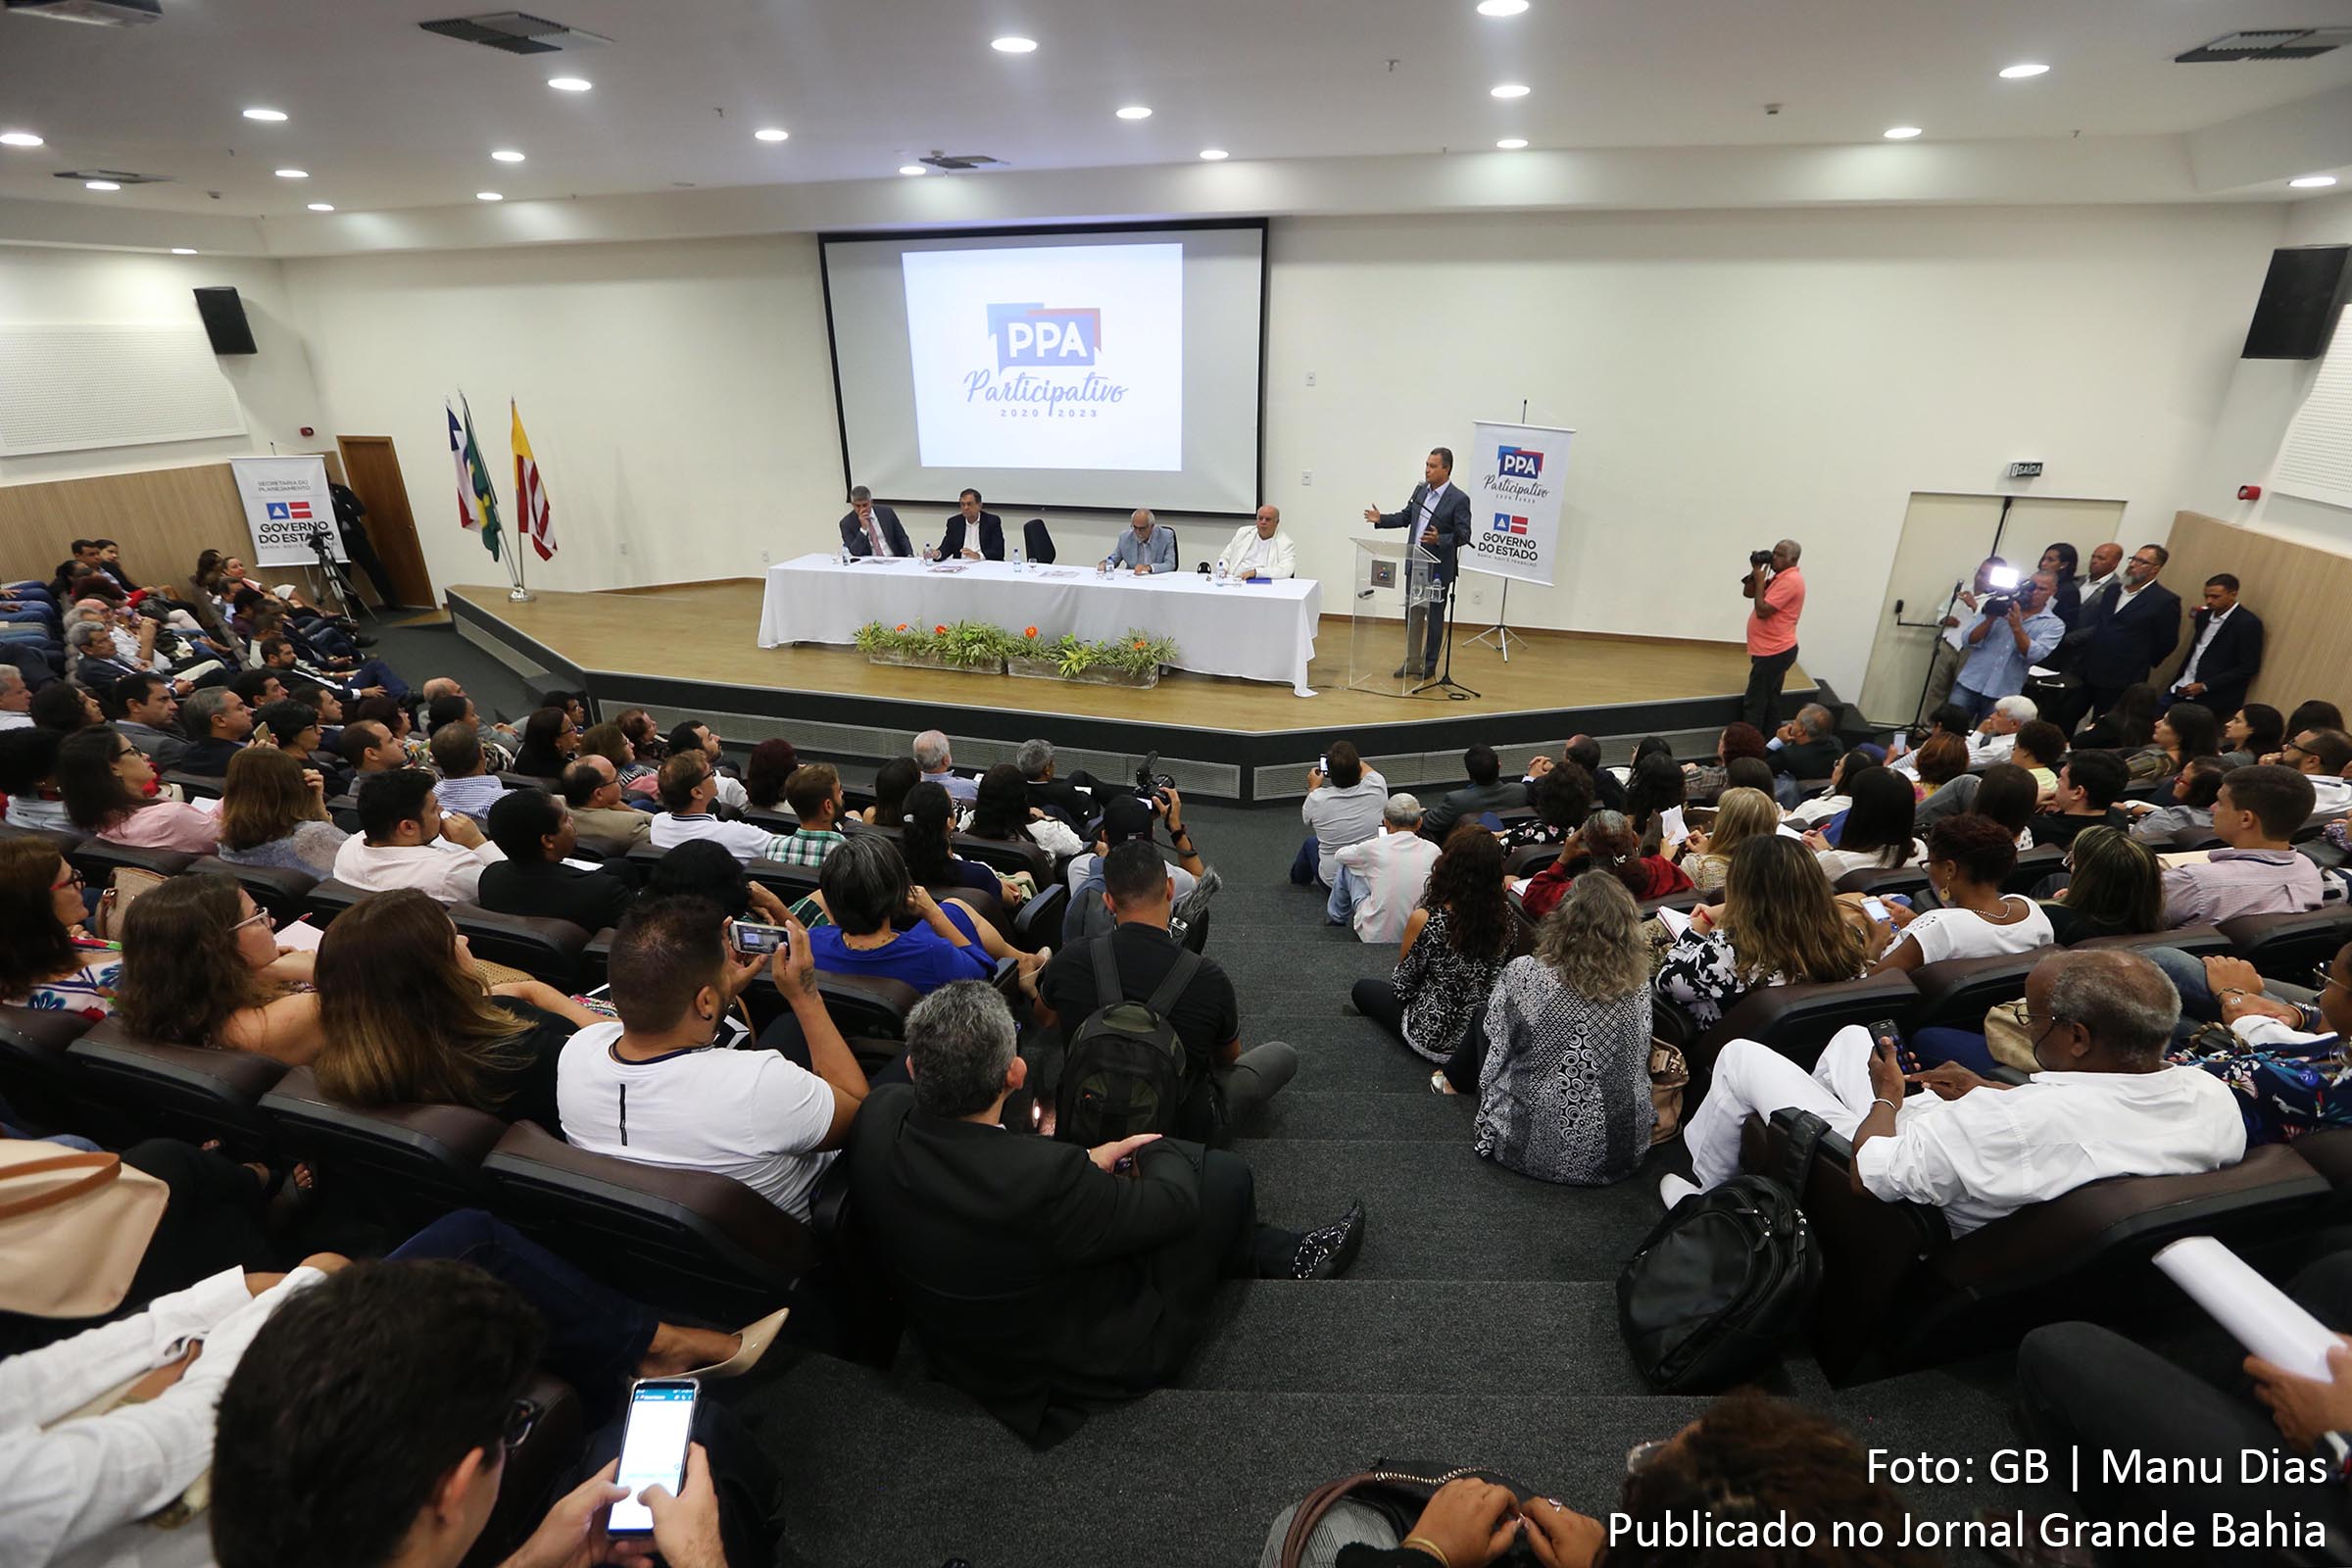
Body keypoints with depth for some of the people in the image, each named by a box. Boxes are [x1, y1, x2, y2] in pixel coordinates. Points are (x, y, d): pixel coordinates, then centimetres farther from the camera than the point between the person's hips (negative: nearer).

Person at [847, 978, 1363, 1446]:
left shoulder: (880, 1114, -21)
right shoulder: (1045, 1180, -40)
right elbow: (1174, 1204, -21)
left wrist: (1082, 1164, -2)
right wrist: (1164, 1150, 0)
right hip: (1068, 1372, -6)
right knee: (1223, 1175, -1)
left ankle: (1281, 1253, 30)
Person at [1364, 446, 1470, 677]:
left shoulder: (1459, 499, -14)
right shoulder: (1421, 489, 6)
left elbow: (1463, 535, -16)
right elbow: (1405, 516, 16)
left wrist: (1439, 540, -31)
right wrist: (1381, 519, 2)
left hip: (1438, 569, -6)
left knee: (1434, 617, 6)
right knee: (1412, 614, 13)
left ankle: (1429, 665, 17)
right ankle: (1412, 662, 24)